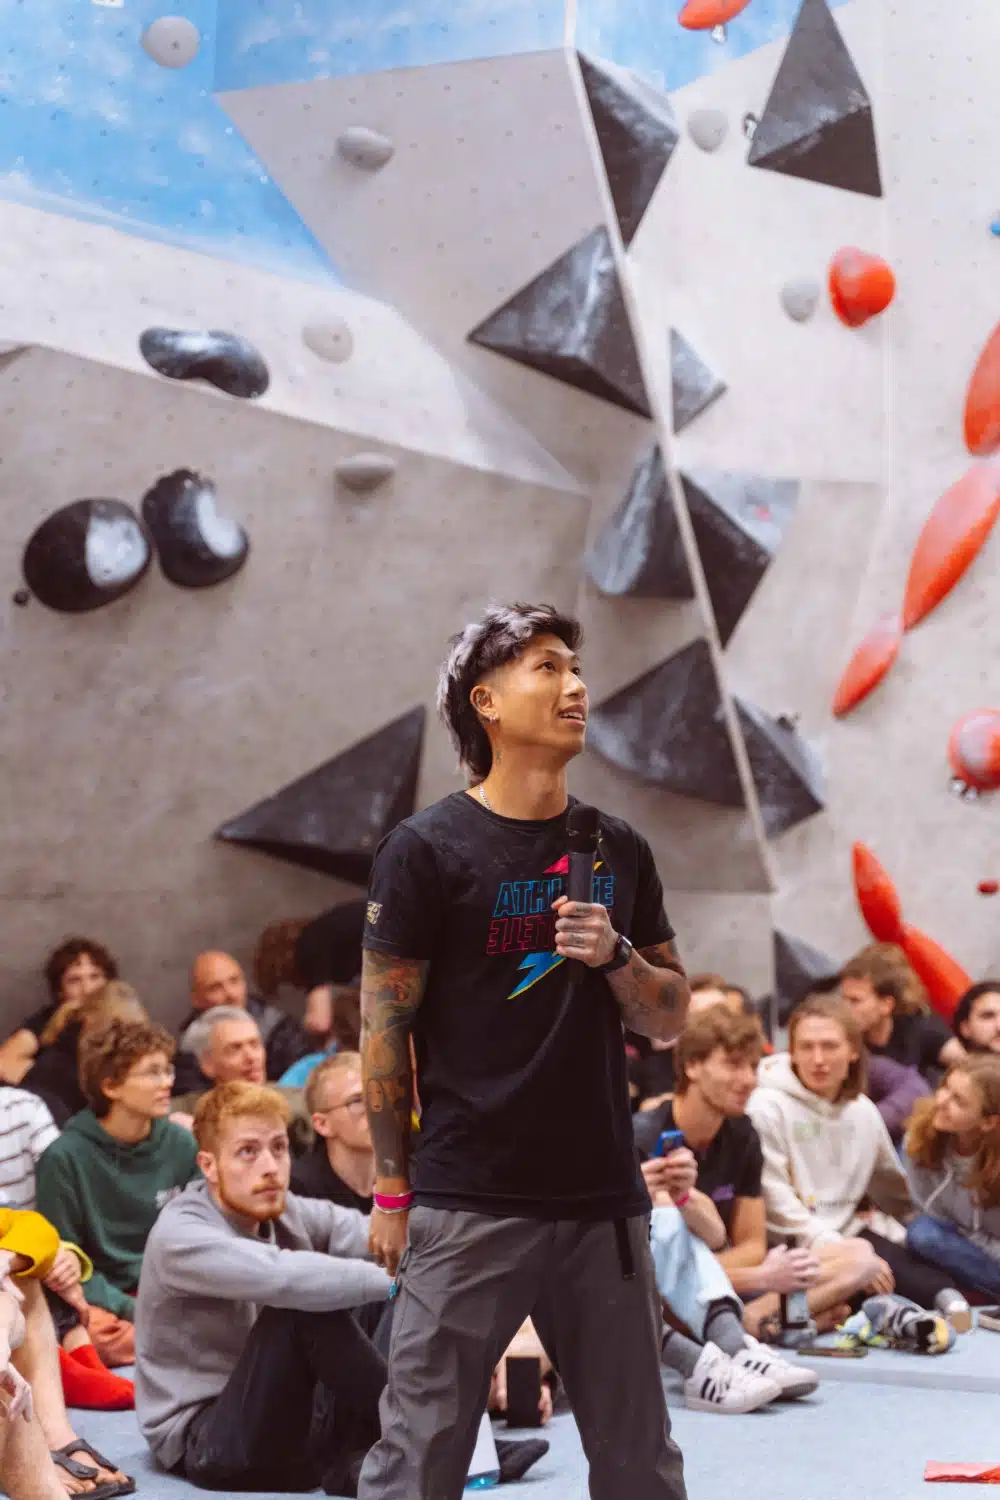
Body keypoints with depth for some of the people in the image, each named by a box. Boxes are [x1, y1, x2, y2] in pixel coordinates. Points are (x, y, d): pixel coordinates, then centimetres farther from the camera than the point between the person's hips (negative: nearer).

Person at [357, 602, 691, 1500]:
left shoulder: (619, 851, 11)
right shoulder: (427, 850, -3)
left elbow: (671, 1020, 14)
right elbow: (384, 1027, -2)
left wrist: (617, 956, -7)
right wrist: (392, 1189, -4)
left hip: (604, 1200, 5)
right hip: (467, 1207, -4)